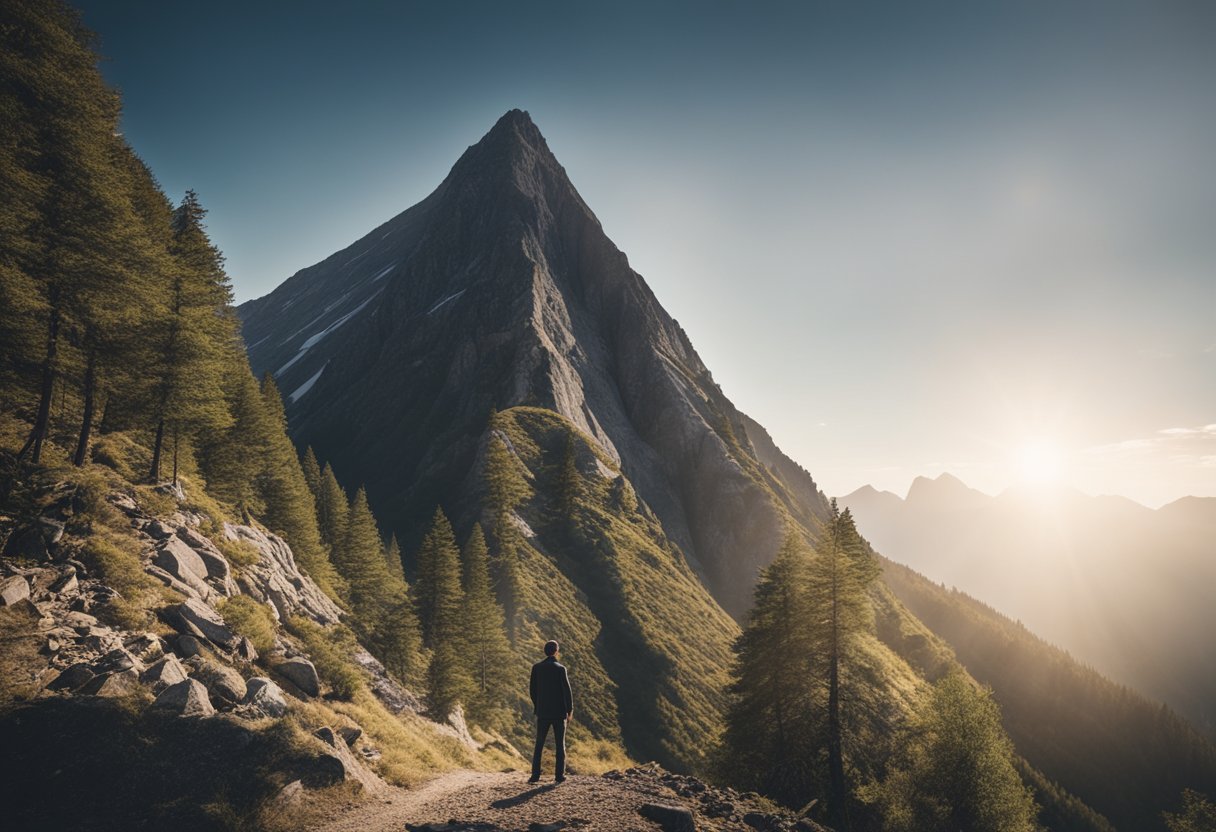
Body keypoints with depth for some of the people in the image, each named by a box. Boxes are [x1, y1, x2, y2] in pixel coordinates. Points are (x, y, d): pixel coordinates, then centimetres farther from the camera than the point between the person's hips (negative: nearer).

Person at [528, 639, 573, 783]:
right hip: (559, 712, -3)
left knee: (539, 744, 9)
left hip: (542, 712, 3)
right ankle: (559, 775, 6)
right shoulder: (560, 668, -11)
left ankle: (535, 775, 5)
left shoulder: (536, 667, -1)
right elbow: (566, 690, -11)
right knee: (560, 744, 7)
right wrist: (569, 711, -1)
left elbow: (532, 689, 3)